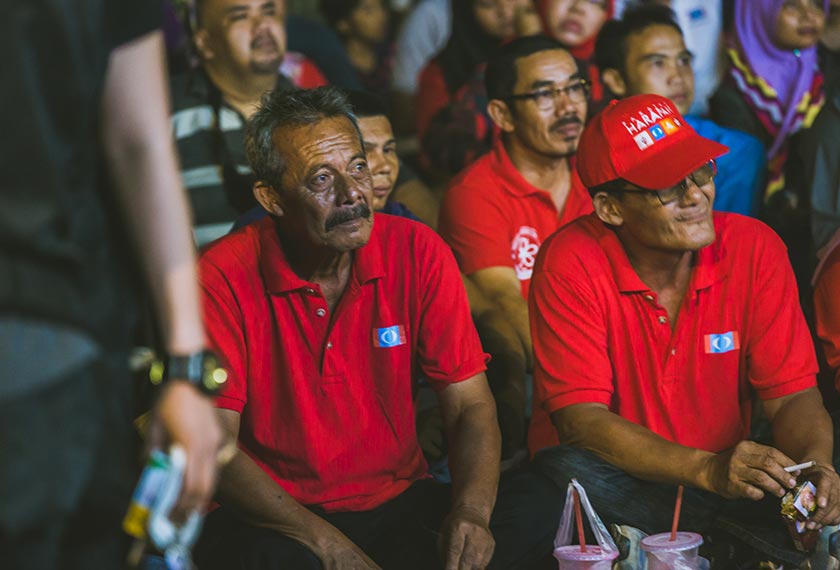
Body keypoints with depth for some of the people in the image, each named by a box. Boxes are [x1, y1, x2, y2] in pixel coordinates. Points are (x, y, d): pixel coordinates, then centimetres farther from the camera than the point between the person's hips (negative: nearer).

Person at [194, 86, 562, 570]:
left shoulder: (417, 252, -2)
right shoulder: (225, 276, -11)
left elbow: (471, 404, -1)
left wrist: (471, 510, -23)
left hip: (399, 504, 4)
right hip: (281, 517, -4)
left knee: (542, 505, -20)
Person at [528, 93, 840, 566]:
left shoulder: (756, 248, -6)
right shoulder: (571, 265, -16)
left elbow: (792, 394, -5)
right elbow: (581, 419, -20)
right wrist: (708, 470, -34)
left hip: (726, 472, 1)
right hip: (615, 479, 0)